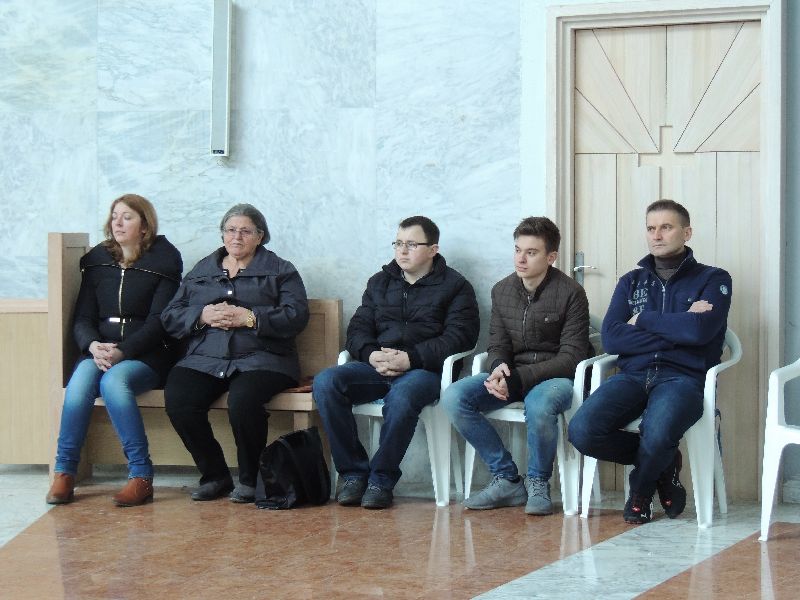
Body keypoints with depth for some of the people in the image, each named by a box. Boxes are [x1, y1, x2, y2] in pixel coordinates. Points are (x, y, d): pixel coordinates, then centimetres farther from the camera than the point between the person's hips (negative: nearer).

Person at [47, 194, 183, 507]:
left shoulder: (163, 262, 2)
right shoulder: (96, 261, 14)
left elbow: (158, 321, -6)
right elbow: (82, 318, 9)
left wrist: (122, 352, -20)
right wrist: (93, 345, -14)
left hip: (146, 355, -3)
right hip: (99, 352, 3)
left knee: (114, 381, -35)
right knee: (80, 382, -30)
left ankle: (141, 476, -29)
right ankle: (64, 474, -23)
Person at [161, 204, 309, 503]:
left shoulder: (280, 270, 13)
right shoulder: (201, 270, 23)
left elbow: (296, 316, -2)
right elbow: (170, 317, 14)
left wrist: (250, 318, -13)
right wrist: (202, 317, -6)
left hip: (259, 359, -3)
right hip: (204, 360, 3)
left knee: (243, 401, -35)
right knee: (177, 399, -27)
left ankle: (250, 479, -10)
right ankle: (214, 475, -9)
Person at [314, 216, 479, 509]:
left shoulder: (455, 286, 7)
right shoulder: (380, 281, 22)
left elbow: (459, 337, -5)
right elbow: (357, 329, 16)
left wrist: (411, 358, -16)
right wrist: (371, 355, -8)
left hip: (424, 369, -5)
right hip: (375, 367, 5)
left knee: (402, 396, -40)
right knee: (325, 382, -23)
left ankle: (382, 479, -23)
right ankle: (353, 472, -17)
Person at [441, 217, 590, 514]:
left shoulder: (570, 293, -9)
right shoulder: (502, 290, 8)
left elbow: (571, 356, -13)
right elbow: (498, 345, 11)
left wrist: (518, 378, -22)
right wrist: (499, 369, -16)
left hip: (554, 377, -5)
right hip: (512, 376, 5)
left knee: (539, 404, -41)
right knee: (453, 397, -20)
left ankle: (538, 482, -11)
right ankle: (506, 479, -11)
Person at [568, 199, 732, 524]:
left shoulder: (713, 280, 10)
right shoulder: (631, 282, 20)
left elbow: (700, 330, -12)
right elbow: (610, 338, 2)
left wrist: (643, 320, 0)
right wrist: (678, 329, -3)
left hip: (682, 378, -3)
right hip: (633, 375, 4)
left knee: (657, 434, -37)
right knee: (581, 430, -26)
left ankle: (640, 490, 2)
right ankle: (663, 465, 2)